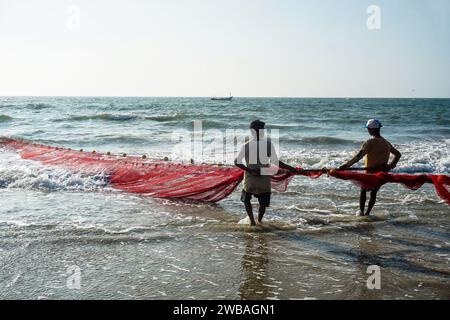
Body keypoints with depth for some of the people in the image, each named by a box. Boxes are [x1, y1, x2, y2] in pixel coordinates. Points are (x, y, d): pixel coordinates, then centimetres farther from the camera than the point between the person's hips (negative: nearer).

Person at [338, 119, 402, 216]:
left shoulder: (370, 142, -18)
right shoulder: (386, 143, 5)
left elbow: (358, 157, -27)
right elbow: (398, 154, 16)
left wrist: (345, 166, -27)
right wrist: (391, 165, 18)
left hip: (371, 172, -5)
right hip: (382, 173, 5)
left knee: (363, 190, 17)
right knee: (374, 192, 19)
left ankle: (361, 211, 13)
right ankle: (368, 212, 20)